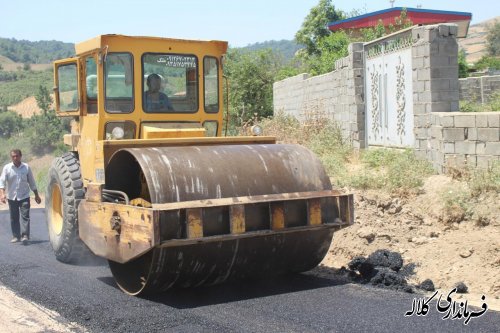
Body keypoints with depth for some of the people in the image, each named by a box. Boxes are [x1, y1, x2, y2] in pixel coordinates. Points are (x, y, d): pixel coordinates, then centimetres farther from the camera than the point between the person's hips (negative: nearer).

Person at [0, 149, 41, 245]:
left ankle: (25, 236, -13)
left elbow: (32, 182, 9)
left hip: (24, 197, -1)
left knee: (25, 216, -10)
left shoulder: (26, 167, 1)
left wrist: (36, 195, 12)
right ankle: (16, 236, 18)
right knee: (14, 218, 8)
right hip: (12, 197, 1)